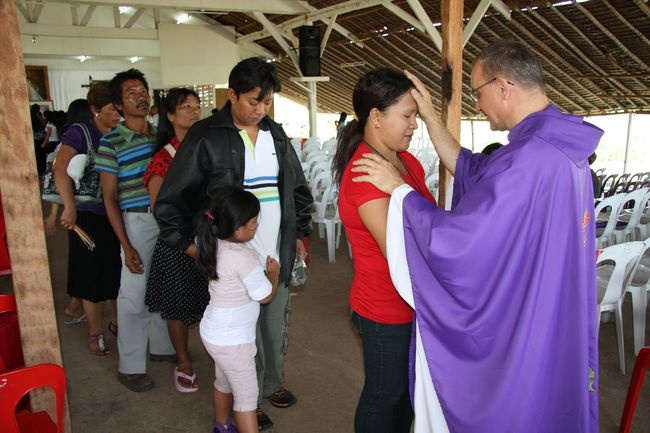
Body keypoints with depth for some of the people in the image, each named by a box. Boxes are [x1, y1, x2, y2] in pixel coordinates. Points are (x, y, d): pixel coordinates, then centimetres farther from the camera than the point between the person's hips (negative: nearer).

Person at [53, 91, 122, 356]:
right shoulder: (79, 132, -10)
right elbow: (60, 168, -22)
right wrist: (69, 207, -30)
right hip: (90, 216, -4)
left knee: (120, 272, 14)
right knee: (93, 276, 7)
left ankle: (118, 322, 35)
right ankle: (95, 333, 24)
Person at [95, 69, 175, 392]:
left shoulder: (161, 135, 7)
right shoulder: (111, 143, -7)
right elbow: (110, 199, -6)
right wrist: (126, 247, -11)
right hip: (137, 222, -5)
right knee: (135, 295, 3)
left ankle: (161, 346, 35)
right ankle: (130, 366, 19)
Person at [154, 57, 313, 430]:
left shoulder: (276, 135, 7)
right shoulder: (206, 138, -10)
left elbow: (298, 188, 17)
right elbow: (170, 201, -5)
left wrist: (300, 232, 14)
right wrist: (187, 244, -7)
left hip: (277, 256, 5)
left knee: (276, 323, 18)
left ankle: (273, 383, 42)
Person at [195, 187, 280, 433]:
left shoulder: (215, 246, -6)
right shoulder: (244, 257, -29)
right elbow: (266, 296, -18)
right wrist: (273, 272, 0)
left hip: (215, 332, 9)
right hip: (232, 339, -9)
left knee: (224, 382, 28)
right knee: (247, 396, 4)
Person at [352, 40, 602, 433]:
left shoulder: (528, 158, -30)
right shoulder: (562, 145, 3)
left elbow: (451, 239, -28)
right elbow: (473, 172, 12)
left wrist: (399, 188, -14)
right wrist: (431, 117, 10)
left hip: (519, 338, -9)